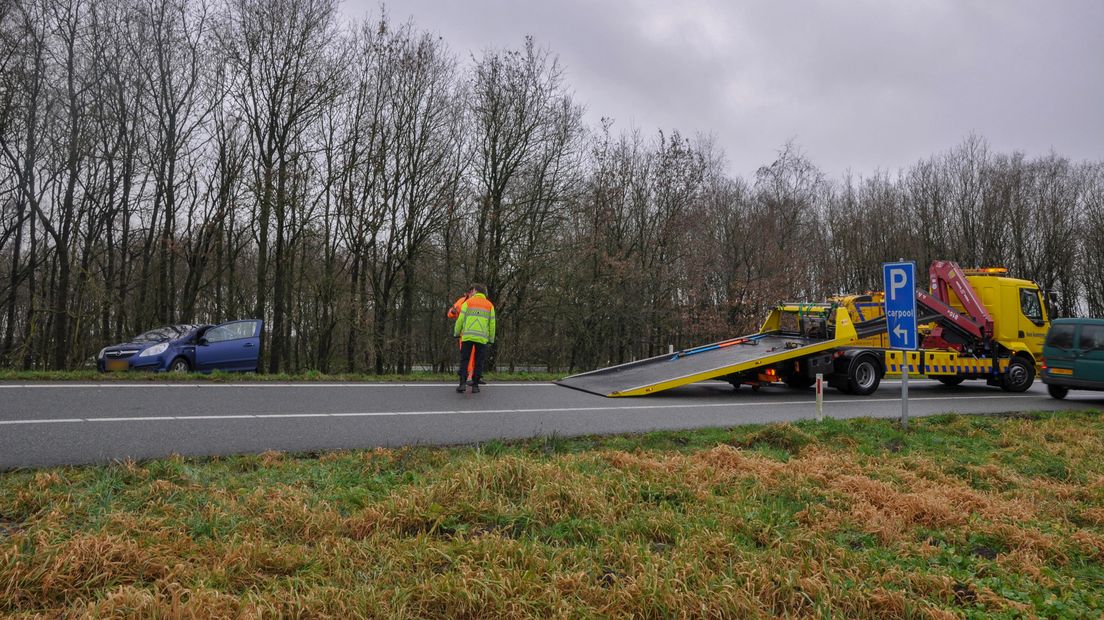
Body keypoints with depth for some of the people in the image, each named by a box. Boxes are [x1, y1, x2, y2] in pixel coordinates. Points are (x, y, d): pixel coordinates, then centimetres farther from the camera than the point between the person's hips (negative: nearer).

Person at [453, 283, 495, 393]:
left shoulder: (467, 302, 5)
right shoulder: (490, 305, 11)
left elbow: (460, 320, 2)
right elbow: (492, 324, 8)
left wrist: (456, 333, 13)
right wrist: (491, 339, 14)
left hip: (467, 337, -1)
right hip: (482, 338, 1)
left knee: (464, 360, 4)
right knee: (479, 362, 6)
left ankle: (463, 383, -7)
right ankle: (475, 385, 4)